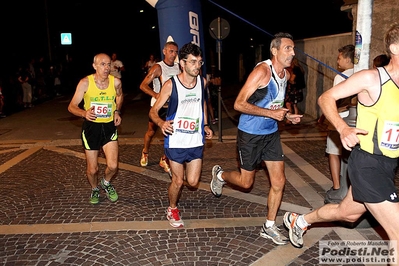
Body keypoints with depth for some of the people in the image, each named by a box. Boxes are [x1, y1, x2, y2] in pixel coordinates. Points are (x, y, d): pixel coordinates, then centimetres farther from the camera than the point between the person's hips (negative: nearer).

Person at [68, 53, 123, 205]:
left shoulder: (116, 82, -8)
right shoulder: (85, 82, -14)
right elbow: (72, 107, -11)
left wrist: (117, 111, 0)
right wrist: (84, 113, -32)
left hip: (109, 126, 1)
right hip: (91, 126, -1)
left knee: (113, 166, -11)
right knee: (92, 169, 8)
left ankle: (106, 183, 25)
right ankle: (94, 189, 41)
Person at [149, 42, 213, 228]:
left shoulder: (202, 81, 0)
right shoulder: (171, 84, -13)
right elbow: (153, 111, -9)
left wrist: (206, 125, 10)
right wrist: (161, 123, -31)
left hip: (196, 141, 4)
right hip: (176, 141, -3)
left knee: (193, 181, 4)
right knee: (178, 181, 6)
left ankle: (179, 170, 40)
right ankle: (172, 210, 35)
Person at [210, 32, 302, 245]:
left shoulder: (286, 74, 6)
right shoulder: (262, 70, -19)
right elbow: (239, 104, -23)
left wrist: (287, 116, 4)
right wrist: (271, 113, -26)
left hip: (271, 133, 7)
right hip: (250, 134, -7)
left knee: (279, 181, 4)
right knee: (246, 182, 7)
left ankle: (269, 227, 21)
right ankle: (220, 175, 39)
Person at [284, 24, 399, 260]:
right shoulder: (372, 78, -15)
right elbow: (326, 98, -11)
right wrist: (343, 128, -25)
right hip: (368, 164, -8)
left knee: (348, 214, 25)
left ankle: (299, 220, 48)